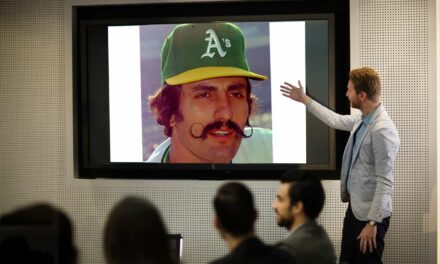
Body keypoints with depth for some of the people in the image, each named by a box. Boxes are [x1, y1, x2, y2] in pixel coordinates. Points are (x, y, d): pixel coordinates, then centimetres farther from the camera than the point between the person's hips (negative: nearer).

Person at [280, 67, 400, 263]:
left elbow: (384, 182, -24)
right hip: (355, 207, 9)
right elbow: (336, 120, 26)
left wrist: (373, 222, -24)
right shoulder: (362, 120, 5)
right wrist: (304, 99, 31)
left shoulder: (382, 130, -24)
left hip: (370, 213, -9)